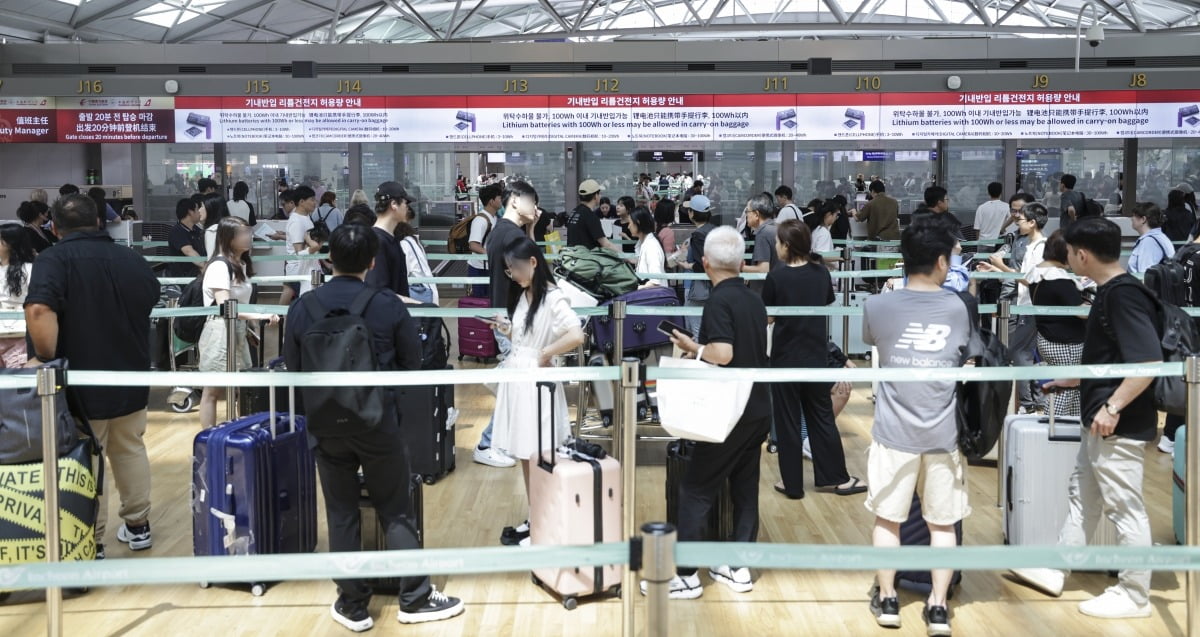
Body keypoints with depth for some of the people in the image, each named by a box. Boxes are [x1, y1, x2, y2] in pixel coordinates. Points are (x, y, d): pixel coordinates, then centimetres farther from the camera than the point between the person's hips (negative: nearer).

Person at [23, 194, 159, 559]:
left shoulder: (53, 260, -14)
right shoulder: (133, 260, 5)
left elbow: (39, 311, -30)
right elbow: (151, 301, 18)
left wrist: (44, 358, -20)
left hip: (81, 380, -5)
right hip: (130, 376, 5)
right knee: (130, 450, 20)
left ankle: (90, 543, 11)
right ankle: (138, 526, 29)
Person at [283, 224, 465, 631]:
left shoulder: (303, 307, -5)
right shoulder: (389, 307, -9)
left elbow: (292, 368, 4)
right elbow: (412, 366, 0)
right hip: (379, 422, -1)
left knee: (341, 514, 11)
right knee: (395, 511, 10)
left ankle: (353, 607, 18)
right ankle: (416, 599, 17)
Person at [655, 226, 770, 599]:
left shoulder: (719, 300, -14)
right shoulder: (754, 300, 11)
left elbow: (722, 354, -25)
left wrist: (694, 349, -8)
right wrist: (701, 349, 19)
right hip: (758, 409, 8)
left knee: (695, 488, -1)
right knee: (745, 488, 13)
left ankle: (686, 575, 2)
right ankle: (739, 567, 18)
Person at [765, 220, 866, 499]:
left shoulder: (776, 277, -16)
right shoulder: (821, 272, -3)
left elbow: (768, 318, -8)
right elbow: (827, 307, 9)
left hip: (786, 358, -4)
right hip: (817, 356, 4)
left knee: (788, 421, 6)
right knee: (821, 417, 15)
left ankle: (793, 484, 13)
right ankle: (835, 477, 20)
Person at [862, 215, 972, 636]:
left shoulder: (877, 307, -6)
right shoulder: (959, 308, -2)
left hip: (894, 433, -1)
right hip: (943, 434, 1)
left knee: (887, 518, 12)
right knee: (942, 523, 10)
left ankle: (887, 600, 20)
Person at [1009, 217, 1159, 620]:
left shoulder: (1124, 294, -20)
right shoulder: (1109, 292, 10)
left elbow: (1150, 361, -27)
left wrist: (1113, 407, -25)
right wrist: (1070, 380, 32)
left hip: (1120, 424, -11)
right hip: (1100, 424, 11)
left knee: (1125, 508, 2)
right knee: (1082, 497, 19)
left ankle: (1134, 595, 14)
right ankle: (1055, 571, 32)